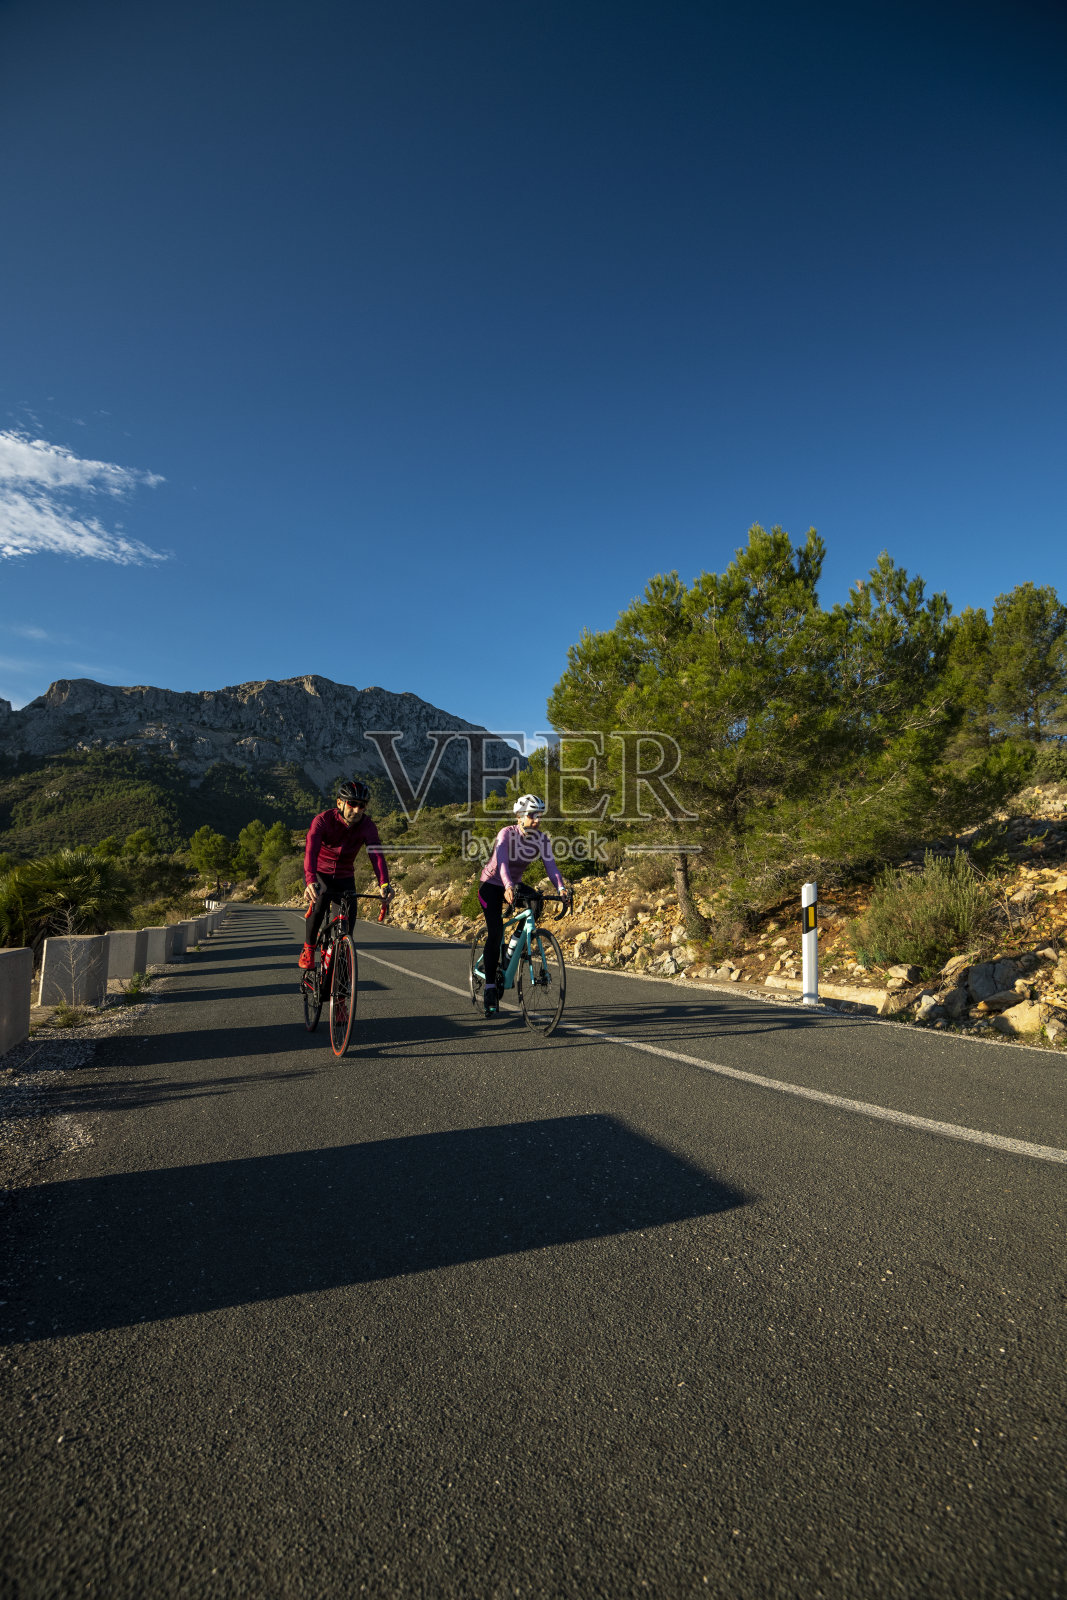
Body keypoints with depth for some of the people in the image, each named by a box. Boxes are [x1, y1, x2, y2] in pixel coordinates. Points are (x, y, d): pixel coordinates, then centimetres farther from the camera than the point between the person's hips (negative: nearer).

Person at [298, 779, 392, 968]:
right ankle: (308, 949, -12)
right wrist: (311, 881, -56)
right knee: (319, 900, -30)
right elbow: (310, 850, -38)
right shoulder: (323, 820, -25)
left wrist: (384, 884, -50)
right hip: (320, 872, -3)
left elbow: (376, 855, -32)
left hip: (344, 876, 3)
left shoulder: (367, 826, -17)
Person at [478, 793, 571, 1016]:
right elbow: (502, 862, -38)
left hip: (515, 884, 5)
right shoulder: (507, 834, -24)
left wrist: (561, 888, -40)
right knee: (495, 933, -17)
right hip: (492, 884, -5)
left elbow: (551, 865, -22)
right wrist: (508, 887, -55)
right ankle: (490, 988, -9)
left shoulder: (542, 839, -11)